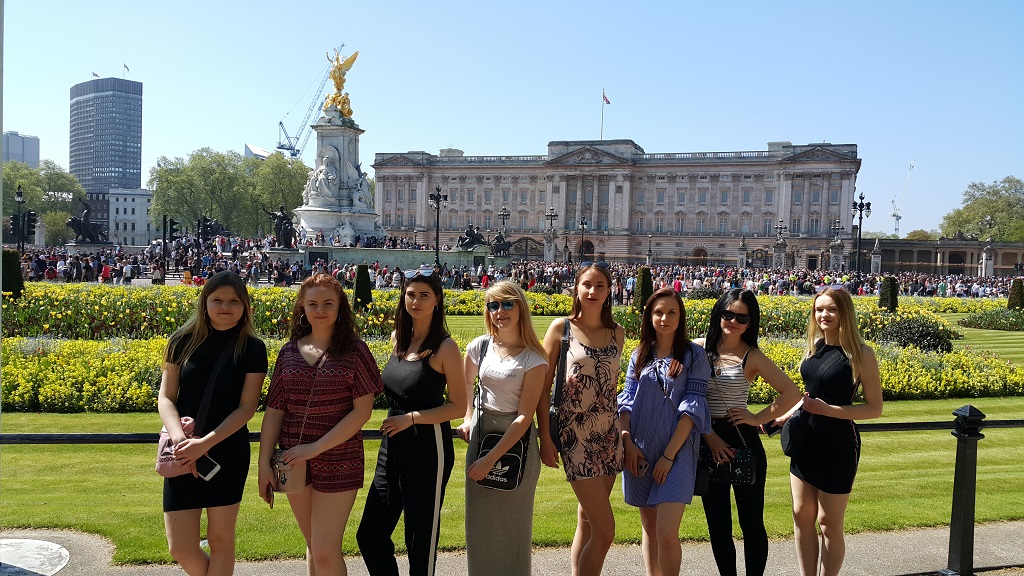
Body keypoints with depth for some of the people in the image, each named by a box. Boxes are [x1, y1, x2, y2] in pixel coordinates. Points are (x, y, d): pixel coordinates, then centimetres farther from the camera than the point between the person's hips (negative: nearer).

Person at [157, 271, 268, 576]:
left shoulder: (252, 349, -5)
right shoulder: (183, 341, 1)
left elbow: (246, 408, -7)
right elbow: (165, 397, 1)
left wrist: (205, 443, -18)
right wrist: (178, 437, -18)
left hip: (228, 452, -2)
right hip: (183, 455, 2)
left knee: (220, 537, 6)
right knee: (180, 549, 4)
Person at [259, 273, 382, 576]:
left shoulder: (354, 351, -6)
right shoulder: (289, 352, 5)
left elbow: (363, 410, -11)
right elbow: (274, 410, 5)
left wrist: (316, 447, -16)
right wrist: (264, 464, -1)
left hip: (338, 462, -4)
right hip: (295, 462, 4)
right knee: (314, 547, 16)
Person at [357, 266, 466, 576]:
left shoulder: (445, 347, -12)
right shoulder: (397, 338, 6)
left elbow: (458, 406, -11)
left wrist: (412, 417, -19)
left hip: (428, 450, -6)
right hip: (393, 446, 7)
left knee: (420, 542, 6)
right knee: (369, 536, 11)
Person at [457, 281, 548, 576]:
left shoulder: (533, 360, -13)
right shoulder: (479, 347, -2)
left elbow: (524, 417, -16)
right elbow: (466, 383, 20)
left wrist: (491, 458, -20)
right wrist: (468, 419, 6)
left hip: (516, 441, -4)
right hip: (480, 434, 4)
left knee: (512, 521, 8)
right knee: (479, 520, 11)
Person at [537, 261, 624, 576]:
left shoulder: (617, 333, 8)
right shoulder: (561, 327, -4)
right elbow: (543, 385, -4)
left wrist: (621, 430, 15)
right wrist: (545, 438, -9)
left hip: (608, 433, 5)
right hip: (575, 432, -5)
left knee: (587, 524, 11)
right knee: (604, 532, -8)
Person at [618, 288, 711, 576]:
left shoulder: (693, 355, -2)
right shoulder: (640, 355, 10)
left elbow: (693, 407, -7)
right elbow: (626, 400, 8)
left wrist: (669, 455, -13)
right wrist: (628, 443, -6)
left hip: (676, 451, -4)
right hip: (640, 451, 4)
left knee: (667, 532, -11)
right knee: (649, 527, 13)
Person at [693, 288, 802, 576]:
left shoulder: (752, 357, -5)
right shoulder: (698, 348, 0)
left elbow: (792, 393, -4)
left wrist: (758, 418, -6)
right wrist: (709, 436, -9)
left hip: (743, 441, -2)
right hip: (707, 442, 3)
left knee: (751, 521, 8)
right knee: (717, 523, 12)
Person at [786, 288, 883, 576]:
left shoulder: (860, 353, -13)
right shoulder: (814, 346, 4)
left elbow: (875, 408, -12)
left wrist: (827, 410, -21)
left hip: (838, 445, -6)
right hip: (806, 441, 6)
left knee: (829, 523, 6)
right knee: (802, 516, 11)